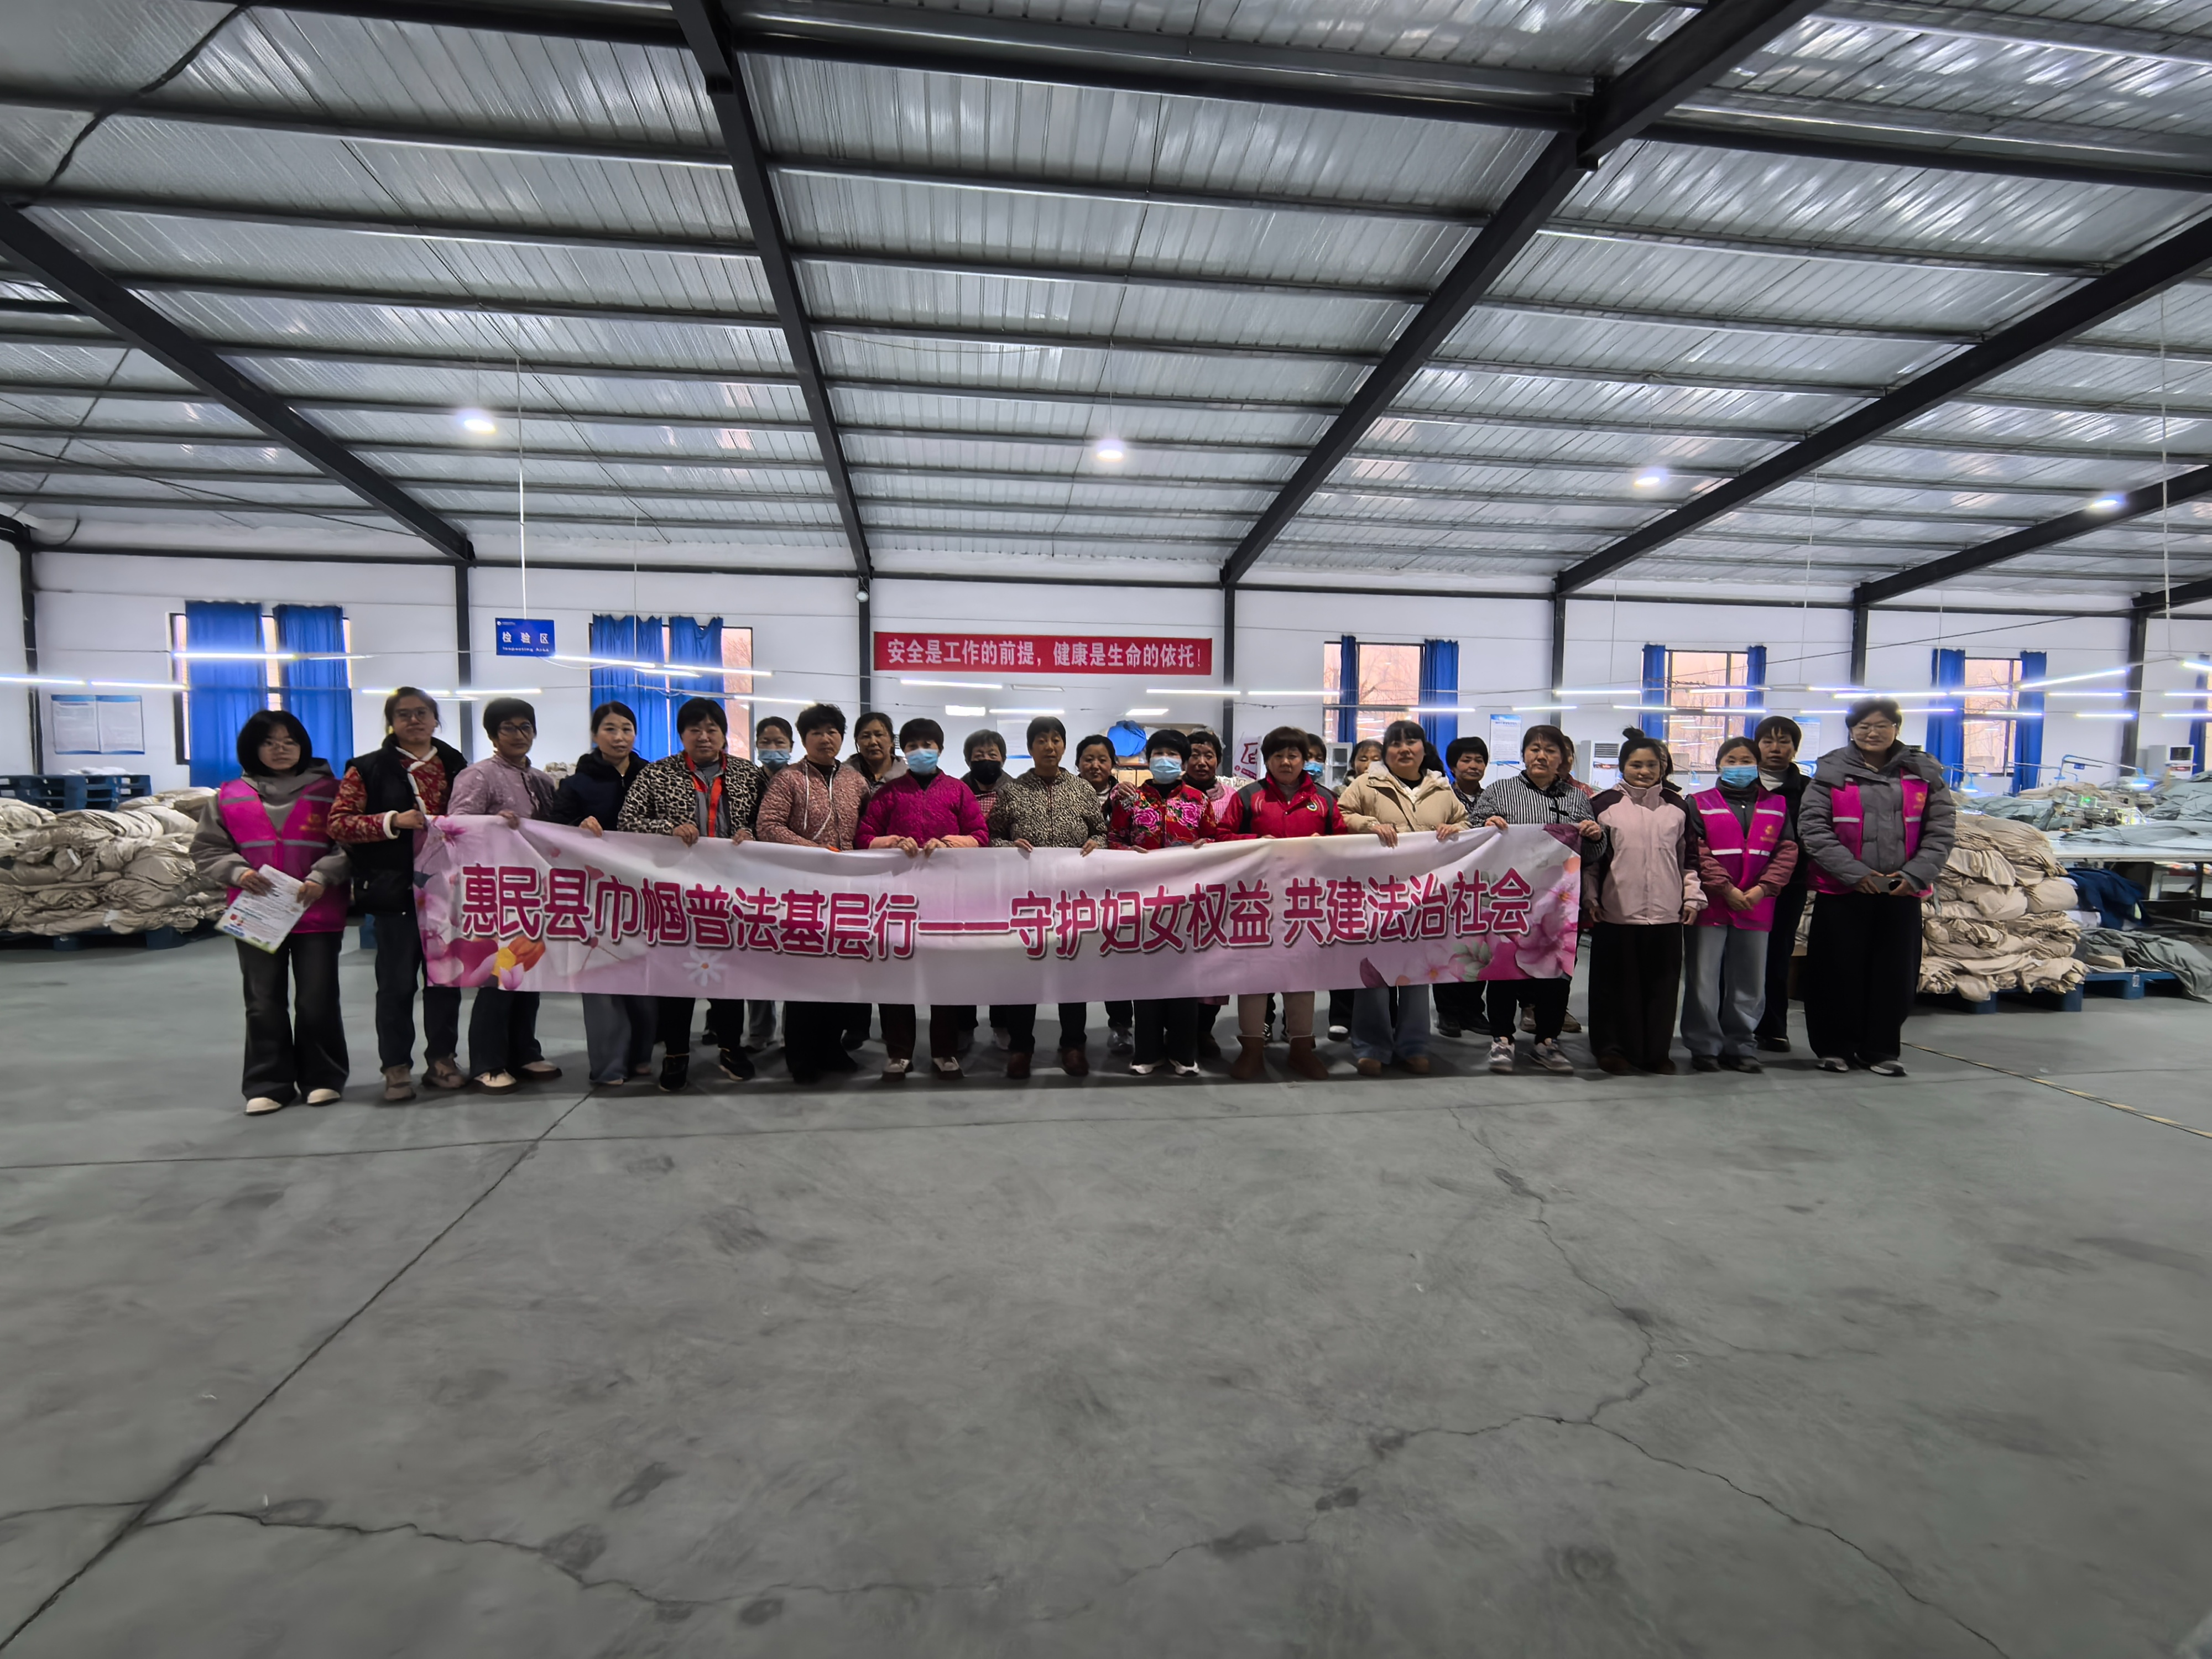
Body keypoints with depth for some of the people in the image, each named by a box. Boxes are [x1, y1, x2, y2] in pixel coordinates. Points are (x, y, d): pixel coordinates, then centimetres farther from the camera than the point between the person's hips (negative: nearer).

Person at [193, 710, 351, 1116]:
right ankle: (268, 1085, 17)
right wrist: (237, 872, -8)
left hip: (318, 914, -2)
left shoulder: (328, 791, 2)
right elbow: (206, 850, 11)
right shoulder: (229, 797, 8)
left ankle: (322, 1077, 17)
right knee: (263, 1003, 8)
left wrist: (322, 877, -16)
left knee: (318, 1001, 3)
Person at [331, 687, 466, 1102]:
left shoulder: (455, 765, 12)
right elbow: (338, 823, -4)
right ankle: (396, 1067, 14)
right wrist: (392, 821, -18)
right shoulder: (369, 768, 2)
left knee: (444, 978, 9)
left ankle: (442, 1057, 20)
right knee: (397, 982, 4)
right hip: (395, 889, -3)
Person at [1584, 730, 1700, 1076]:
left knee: (1662, 983, 7)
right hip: (1616, 912, -2)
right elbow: (1590, 857, 3)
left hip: (1666, 913, 3)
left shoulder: (1678, 806, 10)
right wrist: (1591, 898, -1)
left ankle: (1655, 1050, 19)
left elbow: (1690, 857, 15)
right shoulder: (1604, 804, 2)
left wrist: (1692, 897, 9)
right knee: (1617, 982, 4)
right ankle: (1613, 1047, 16)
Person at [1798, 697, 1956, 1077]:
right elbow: (1812, 826, -8)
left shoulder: (1923, 770, 7)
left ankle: (1881, 1049, 22)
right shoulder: (1832, 770, 0)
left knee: (1895, 973, 8)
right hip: (1842, 892, -2)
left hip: (1902, 892, 2)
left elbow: (1942, 828, 5)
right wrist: (1854, 871, -16)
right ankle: (1836, 1047, 19)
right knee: (1840, 971, 5)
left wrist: (1916, 873, -9)